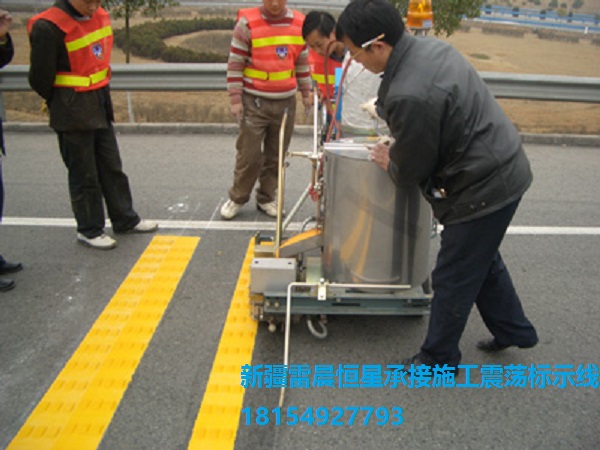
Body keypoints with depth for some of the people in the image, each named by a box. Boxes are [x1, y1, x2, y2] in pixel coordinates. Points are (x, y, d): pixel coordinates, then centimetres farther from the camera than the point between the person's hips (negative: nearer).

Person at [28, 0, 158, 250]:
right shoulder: (48, 27, -19)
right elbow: (40, 76, -12)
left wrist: (102, 96, 14)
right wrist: (60, 104, 3)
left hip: (101, 107, 7)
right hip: (73, 114, -7)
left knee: (112, 166, 16)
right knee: (84, 174, 4)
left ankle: (125, 219, 29)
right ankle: (89, 230, 19)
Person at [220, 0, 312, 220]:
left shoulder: (299, 24, 5)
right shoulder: (247, 23, -8)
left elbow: (303, 62, 15)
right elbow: (235, 63, -6)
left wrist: (306, 93, 15)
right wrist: (235, 99, -10)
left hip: (286, 102, 4)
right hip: (254, 102, -3)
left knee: (276, 155, 9)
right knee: (249, 154, -1)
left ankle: (266, 198, 23)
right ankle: (237, 198, 16)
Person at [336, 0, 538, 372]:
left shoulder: (410, 96, -31)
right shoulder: (431, 47, 0)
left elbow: (409, 171, -17)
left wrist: (388, 161, 3)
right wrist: (399, 149, 8)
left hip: (483, 188, -10)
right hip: (504, 169, 10)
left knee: (453, 279, 8)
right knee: (483, 259, 27)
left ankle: (439, 358, 28)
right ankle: (513, 330, 45)